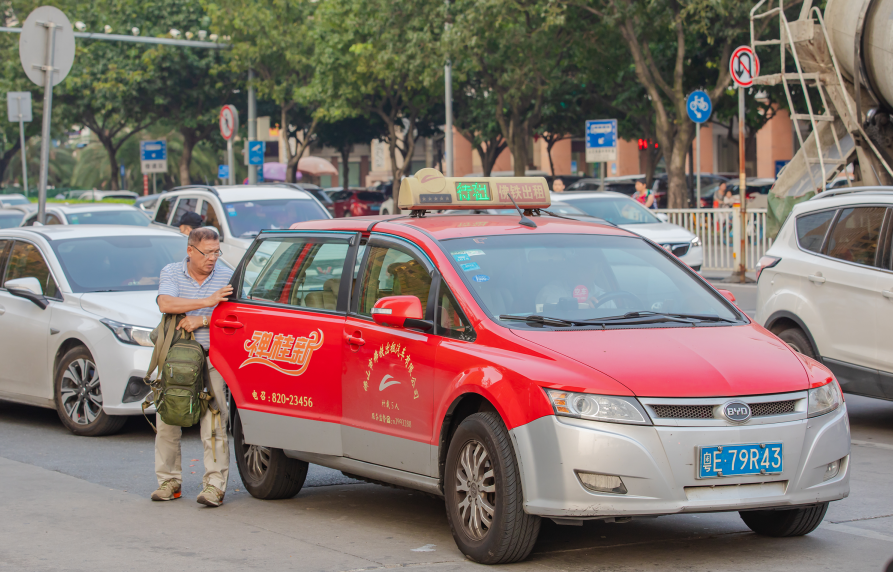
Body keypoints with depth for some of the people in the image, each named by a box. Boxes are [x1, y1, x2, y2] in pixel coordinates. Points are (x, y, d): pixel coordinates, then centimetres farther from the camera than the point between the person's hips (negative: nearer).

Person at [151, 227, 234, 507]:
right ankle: (169, 480, 15)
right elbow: (165, 304, -17)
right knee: (167, 418, 3)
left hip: (212, 359, -1)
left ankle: (215, 484, -8)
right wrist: (208, 302, -23)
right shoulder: (171, 273, 3)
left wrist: (203, 320, -17)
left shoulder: (226, 276, 4)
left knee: (214, 421, -10)